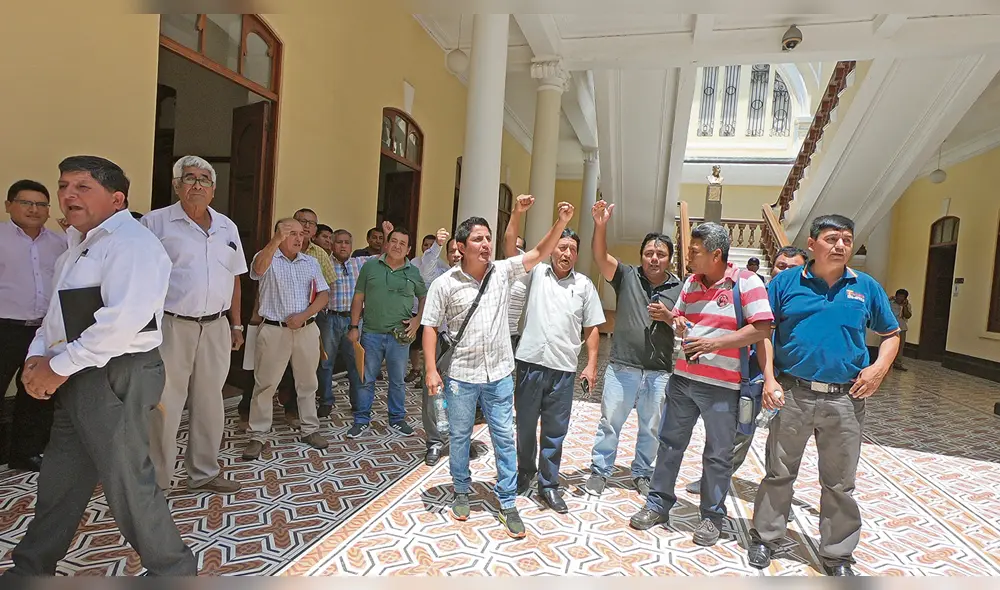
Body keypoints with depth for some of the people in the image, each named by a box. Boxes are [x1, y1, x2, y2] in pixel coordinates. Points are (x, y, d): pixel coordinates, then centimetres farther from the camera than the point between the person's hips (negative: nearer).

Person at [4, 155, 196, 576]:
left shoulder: (130, 243, -15)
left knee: (128, 483, 0)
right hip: (79, 381, 9)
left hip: (116, 378, -9)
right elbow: (59, 312, 21)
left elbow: (123, 320, -26)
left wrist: (59, 367, -17)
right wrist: (38, 356, 3)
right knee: (58, 482, 22)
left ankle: (173, 570, 19)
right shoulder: (80, 246, 17)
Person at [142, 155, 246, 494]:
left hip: (216, 327, 5)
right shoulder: (157, 223, -1)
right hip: (170, 326, -4)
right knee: (164, 405, 2)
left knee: (209, 403, 12)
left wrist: (236, 325, 13)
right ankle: (155, 481, 18)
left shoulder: (227, 227, 13)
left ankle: (204, 472, 26)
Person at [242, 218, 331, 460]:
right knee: (265, 384, 3)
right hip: (274, 330, -3)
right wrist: (277, 239, -33)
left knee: (307, 383, 12)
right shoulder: (268, 258, -1)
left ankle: (310, 429, 24)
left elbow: (324, 294, 5)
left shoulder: (311, 263, 10)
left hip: (306, 329, 4)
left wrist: (303, 315, -9)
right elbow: (258, 270, -26)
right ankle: (257, 436, 14)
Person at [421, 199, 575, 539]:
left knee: (504, 438, 8)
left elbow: (540, 253, -3)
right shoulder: (445, 284, -7)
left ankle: (508, 504, 22)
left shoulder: (503, 272, -1)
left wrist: (561, 222, -15)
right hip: (460, 376, -1)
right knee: (459, 437, 15)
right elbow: (430, 326, -4)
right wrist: (431, 369, -10)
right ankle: (462, 492, 38)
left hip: (499, 374, 2)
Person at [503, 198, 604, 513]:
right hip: (530, 361, 0)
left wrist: (591, 364, 1)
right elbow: (509, 248, -4)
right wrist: (517, 214, -15)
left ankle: (548, 485, 25)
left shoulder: (584, 284, 5)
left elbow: (592, 328, 7)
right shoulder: (536, 272, 5)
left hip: (563, 368, 0)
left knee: (555, 431, 9)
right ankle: (525, 472, 36)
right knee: (525, 425, 14)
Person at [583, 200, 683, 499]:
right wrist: (600, 226, -31)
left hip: (659, 372, 2)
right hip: (622, 367, -1)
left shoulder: (679, 289, 3)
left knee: (651, 429, 15)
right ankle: (599, 471, 25)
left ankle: (642, 474, 35)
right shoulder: (627, 276, -1)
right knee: (610, 423, 8)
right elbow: (600, 257, -15)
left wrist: (669, 317, -14)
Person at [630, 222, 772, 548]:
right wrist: (676, 321, -4)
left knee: (718, 455, 9)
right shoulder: (691, 282, 8)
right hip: (682, 377, 6)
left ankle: (712, 516, 28)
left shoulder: (746, 282, -10)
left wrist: (714, 343, -22)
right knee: (670, 443, 13)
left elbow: (761, 328, -16)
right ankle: (658, 504, 28)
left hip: (722, 385, -5)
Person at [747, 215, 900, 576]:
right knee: (779, 472, 10)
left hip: (845, 400, 2)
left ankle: (837, 555, 30)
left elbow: (891, 334, 16)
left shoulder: (866, 287, 6)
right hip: (792, 395, -1)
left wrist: (880, 367, -3)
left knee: (839, 483, 12)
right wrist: (769, 378, -10)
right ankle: (765, 537, 28)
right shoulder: (787, 282, 0)